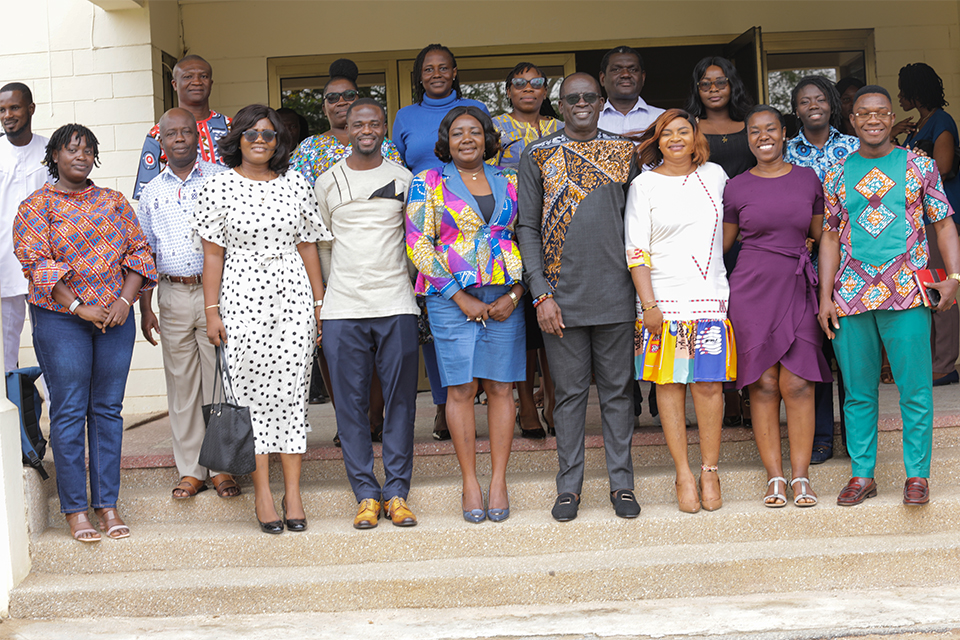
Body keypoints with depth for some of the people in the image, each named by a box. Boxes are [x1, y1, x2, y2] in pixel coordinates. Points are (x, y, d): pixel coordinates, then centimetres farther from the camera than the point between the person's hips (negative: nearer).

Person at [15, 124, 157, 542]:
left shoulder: (114, 202, 13)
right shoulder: (36, 206, 1)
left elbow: (139, 251, 9)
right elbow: (36, 263, -8)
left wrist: (125, 299, -6)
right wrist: (79, 307, -14)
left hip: (116, 318, 3)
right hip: (60, 320, -3)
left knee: (108, 409, 5)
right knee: (69, 411, -2)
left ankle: (107, 503, 12)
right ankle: (75, 508, 5)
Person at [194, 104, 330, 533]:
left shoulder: (296, 185, 9)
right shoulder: (219, 188, 2)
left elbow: (308, 247, 11)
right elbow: (213, 253, 0)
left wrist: (319, 302, 7)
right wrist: (212, 311, -4)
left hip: (293, 297, 2)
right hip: (243, 300, -2)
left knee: (291, 393, 1)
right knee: (252, 394, 0)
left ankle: (293, 492, 7)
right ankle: (262, 492, 8)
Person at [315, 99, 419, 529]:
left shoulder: (404, 179, 9)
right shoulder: (328, 182, 9)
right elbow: (321, 243, 15)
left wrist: (408, 285, 11)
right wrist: (338, 287, 10)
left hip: (396, 304, 0)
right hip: (343, 307, 0)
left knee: (400, 399, 0)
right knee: (351, 402, -1)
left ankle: (397, 492, 8)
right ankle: (366, 494, 6)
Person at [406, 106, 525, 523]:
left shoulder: (508, 182, 12)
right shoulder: (428, 183, 4)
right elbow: (418, 245, -3)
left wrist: (515, 293, -3)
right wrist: (461, 298, -8)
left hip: (505, 296, 2)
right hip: (451, 296, -2)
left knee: (500, 388, 1)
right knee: (461, 389, -2)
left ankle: (498, 480, 9)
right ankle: (469, 482, 7)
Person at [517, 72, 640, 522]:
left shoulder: (623, 153, 9)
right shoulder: (538, 156, 5)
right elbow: (527, 228, 2)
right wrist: (541, 294, -6)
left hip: (615, 293, 1)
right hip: (562, 294, -1)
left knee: (618, 391, 6)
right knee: (570, 392, 5)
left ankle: (621, 483, 14)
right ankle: (569, 486, 13)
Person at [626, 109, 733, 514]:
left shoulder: (714, 175, 11)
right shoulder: (644, 185, 2)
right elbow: (635, 250, -3)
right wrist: (648, 304, -10)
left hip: (711, 297, 2)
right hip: (663, 299, -2)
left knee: (709, 383, -2)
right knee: (670, 384, 0)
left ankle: (710, 471, 8)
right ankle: (683, 474, 7)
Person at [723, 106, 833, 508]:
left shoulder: (808, 179, 10)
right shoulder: (736, 188, 5)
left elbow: (822, 235, 18)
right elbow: (721, 243, 13)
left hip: (798, 289, 1)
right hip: (752, 289, -1)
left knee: (797, 385, -5)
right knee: (763, 384, -1)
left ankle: (801, 476, 5)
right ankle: (775, 478, 7)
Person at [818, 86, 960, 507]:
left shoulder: (919, 166, 7)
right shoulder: (837, 175, 12)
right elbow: (830, 238, 13)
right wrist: (825, 297, 5)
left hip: (907, 296, -2)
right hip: (851, 296, 2)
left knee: (915, 390, -2)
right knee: (858, 393, 6)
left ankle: (917, 475, 9)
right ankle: (862, 475, 16)